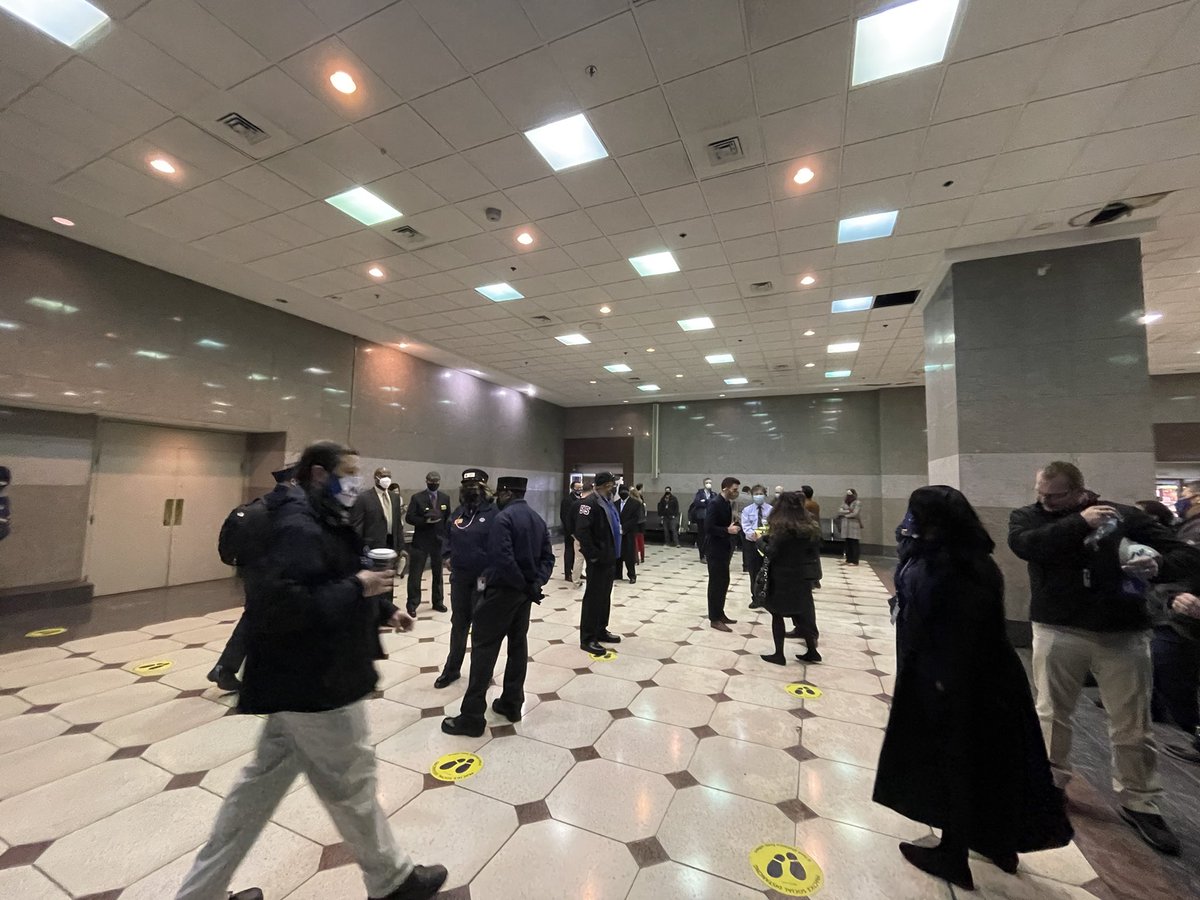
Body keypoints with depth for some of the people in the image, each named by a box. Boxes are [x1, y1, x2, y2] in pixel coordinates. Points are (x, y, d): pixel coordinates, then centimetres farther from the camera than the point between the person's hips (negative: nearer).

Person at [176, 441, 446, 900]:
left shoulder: (318, 522, 10)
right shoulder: (298, 527, -24)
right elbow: (282, 606, -33)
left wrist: (383, 610, 8)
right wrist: (356, 588, -27)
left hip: (301, 681, 10)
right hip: (317, 685, -10)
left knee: (260, 785, 22)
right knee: (352, 786, 10)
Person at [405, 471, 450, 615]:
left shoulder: (445, 497, 6)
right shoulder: (417, 498, -3)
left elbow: (448, 518, 9)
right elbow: (409, 518, -8)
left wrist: (447, 535, 1)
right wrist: (425, 520, -22)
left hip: (439, 540, 3)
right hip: (421, 541, -3)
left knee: (438, 573, 14)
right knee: (415, 574, 2)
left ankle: (438, 602, 26)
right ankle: (412, 605, 13)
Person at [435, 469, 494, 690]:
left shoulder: (492, 513, -13)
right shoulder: (458, 512, 6)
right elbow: (448, 536, 20)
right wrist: (448, 555, 5)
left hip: (483, 578, -5)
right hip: (459, 577, 5)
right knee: (459, 623, 18)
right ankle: (452, 669, 35)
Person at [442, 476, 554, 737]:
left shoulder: (503, 518, -16)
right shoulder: (538, 520, 9)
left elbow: (502, 558, -25)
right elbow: (548, 557, 6)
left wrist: (525, 585, -15)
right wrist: (535, 583, -4)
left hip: (502, 590, -8)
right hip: (524, 592, 8)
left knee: (484, 647, 0)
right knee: (518, 645, 15)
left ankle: (472, 716, 6)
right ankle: (512, 704, 26)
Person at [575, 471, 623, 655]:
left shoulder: (608, 502, 13)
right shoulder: (590, 503, -18)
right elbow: (581, 531, -26)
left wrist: (613, 552, 18)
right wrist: (593, 554, -22)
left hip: (610, 558, 10)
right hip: (598, 560, -10)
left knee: (605, 596, 17)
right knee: (593, 597, -2)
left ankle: (601, 631, 30)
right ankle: (587, 638, 7)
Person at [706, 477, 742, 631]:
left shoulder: (728, 503, 9)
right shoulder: (715, 503, -19)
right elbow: (708, 527, -24)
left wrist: (734, 527, 3)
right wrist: (727, 530, -22)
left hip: (724, 549, 9)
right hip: (716, 550, -9)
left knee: (723, 582, 15)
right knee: (716, 583, 0)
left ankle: (720, 614, 27)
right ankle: (714, 619, 9)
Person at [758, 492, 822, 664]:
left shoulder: (781, 529, -18)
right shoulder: (810, 528, 2)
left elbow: (771, 553, -17)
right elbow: (814, 551, 9)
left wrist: (762, 540, -1)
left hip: (783, 577, -6)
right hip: (803, 576, 6)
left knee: (777, 614, 6)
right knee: (801, 613, 19)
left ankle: (779, 655, 12)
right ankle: (811, 651, 25)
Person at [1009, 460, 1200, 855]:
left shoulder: (1124, 516, 0)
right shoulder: (1028, 516, -2)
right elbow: (1024, 545, -22)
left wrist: (1154, 565, -21)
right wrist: (1078, 523, -22)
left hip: (1123, 633, 1)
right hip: (1057, 629, 0)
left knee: (1133, 726, 12)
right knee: (1052, 713, 13)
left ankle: (1139, 804, 33)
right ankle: (1049, 782, 32)